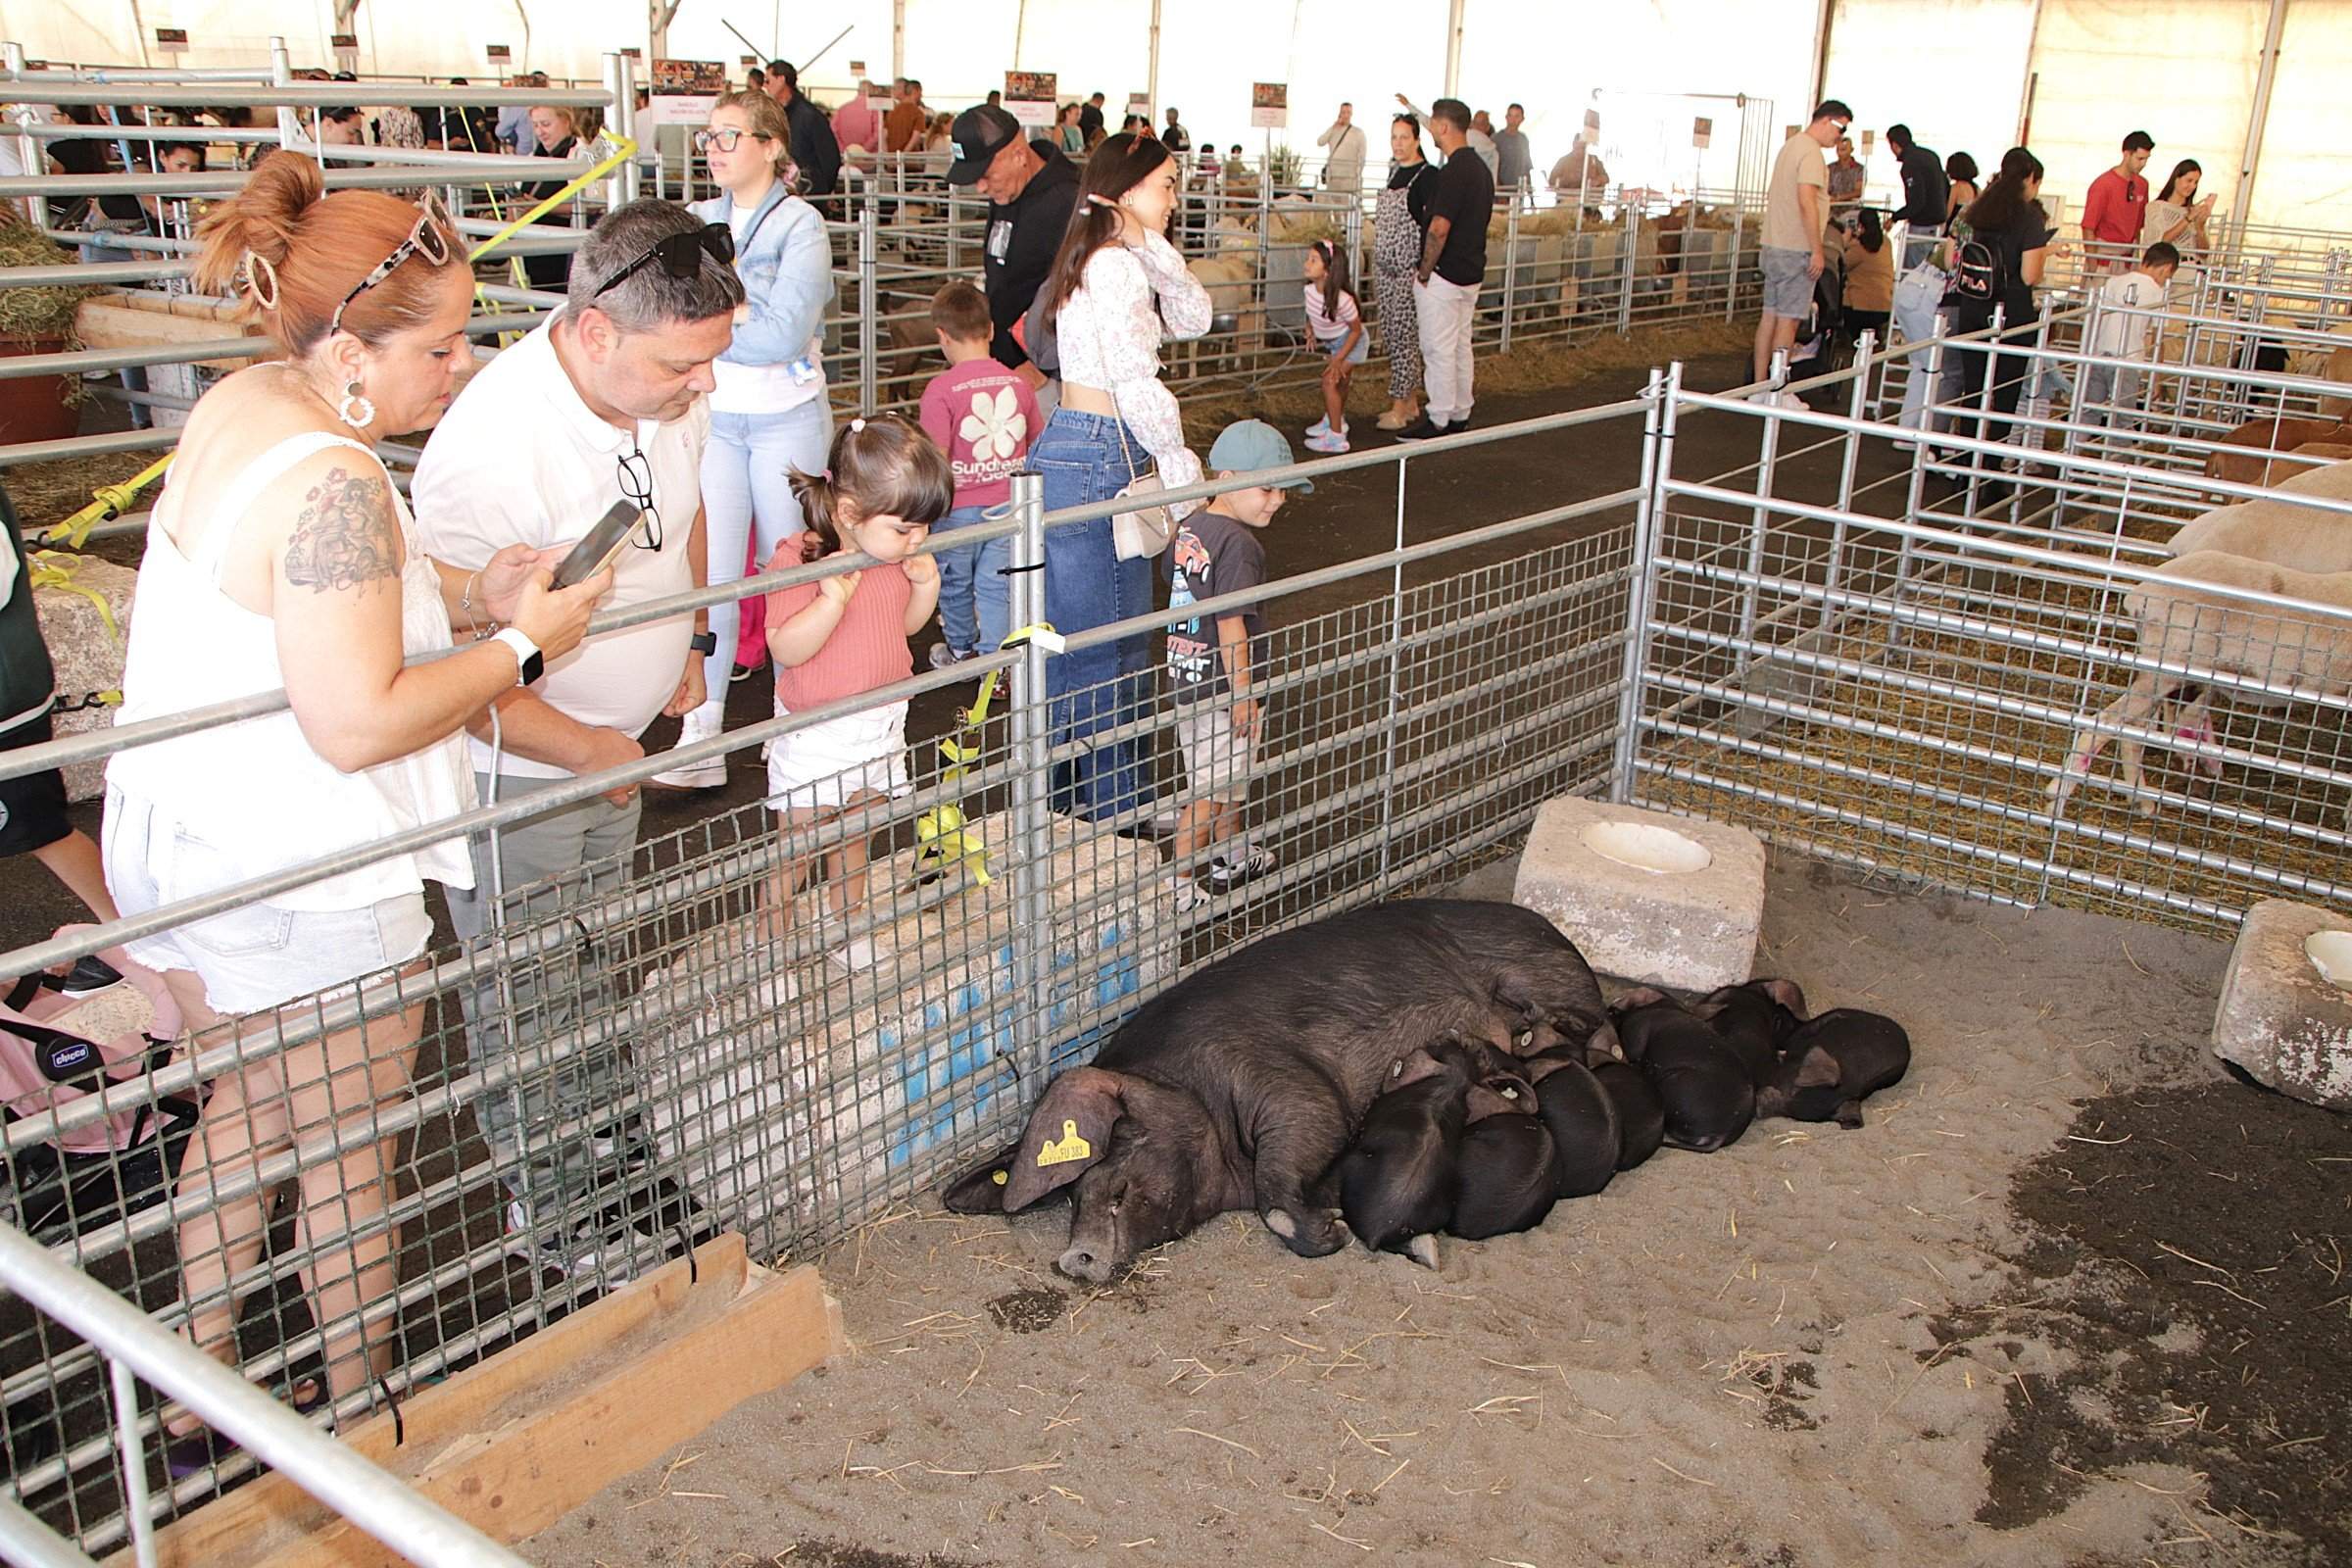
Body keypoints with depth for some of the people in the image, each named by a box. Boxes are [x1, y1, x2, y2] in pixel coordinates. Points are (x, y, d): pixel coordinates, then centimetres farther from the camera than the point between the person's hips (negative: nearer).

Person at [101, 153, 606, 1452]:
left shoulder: (240, 406, 4)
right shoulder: (333, 481, -27)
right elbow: (360, 723, -28)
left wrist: (464, 590, 3)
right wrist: (521, 645, -18)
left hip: (185, 842, 9)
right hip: (299, 882, -9)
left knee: (241, 1112, 23)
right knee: (347, 1149, 11)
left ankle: (197, 1406, 39)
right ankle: (362, 1415, 31)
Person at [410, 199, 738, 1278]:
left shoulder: (671, 390, -10)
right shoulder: (493, 450, -35)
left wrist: (689, 642, 11)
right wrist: (586, 750, -22)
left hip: (612, 744, 8)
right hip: (511, 765, -7)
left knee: (591, 963, 25)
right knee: (524, 995, 9)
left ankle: (599, 1129, 46)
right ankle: (546, 1202, 27)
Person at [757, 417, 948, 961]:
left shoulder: (900, 556, -1)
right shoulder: (798, 559, -23)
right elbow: (785, 648, -26)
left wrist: (926, 583, -5)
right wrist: (834, 598, -38)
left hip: (881, 725, 6)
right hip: (816, 735, -6)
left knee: (856, 837, 21)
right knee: (796, 845, 3)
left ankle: (843, 926, 39)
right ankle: (770, 947, 18)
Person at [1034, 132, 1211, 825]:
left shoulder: (1113, 260, 16)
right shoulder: (1116, 267, -15)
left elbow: (1192, 319, 11)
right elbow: (1135, 384, -21)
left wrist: (1155, 247, -1)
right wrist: (1179, 461, -12)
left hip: (1068, 450, 11)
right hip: (1099, 461, -11)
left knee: (1071, 639, 17)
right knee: (1110, 649, -1)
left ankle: (1067, 794, 29)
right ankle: (1114, 807, 10)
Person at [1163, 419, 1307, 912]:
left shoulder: (1188, 528, 5)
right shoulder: (1238, 544, -21)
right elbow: (1231, 626, -23)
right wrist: (1244, 694, -18)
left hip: (1185, 673, 9)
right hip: (1221, 685, -9)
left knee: (1231, 778, 25)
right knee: (1209, 788, 1)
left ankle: (1232, 856, 41)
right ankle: (1179, 885, 6)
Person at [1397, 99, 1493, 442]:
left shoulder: (1454, 172, -20)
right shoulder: (1481, 168, 11)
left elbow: (1439, 229, -24)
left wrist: (1424, 272, -14)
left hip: (1444, 276, -10)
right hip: (1471, 272, 10)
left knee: (1438, 350, -2)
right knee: (1460, 346, 15)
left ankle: (1438, 421, 3)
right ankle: (1460, 416, 23)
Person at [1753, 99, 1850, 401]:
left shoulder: (1790, 146, 17)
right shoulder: (1811, 151, -13)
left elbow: (1771, 194, 26)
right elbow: (1806, 202, -22)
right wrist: (1817, 251, -20)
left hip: (1774, 244, 10)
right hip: (1796, 249, -10)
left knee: (1771, 316, 10)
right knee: (1788, 320, -6)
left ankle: (1760, 386, 13)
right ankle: (1778, 391, -4)